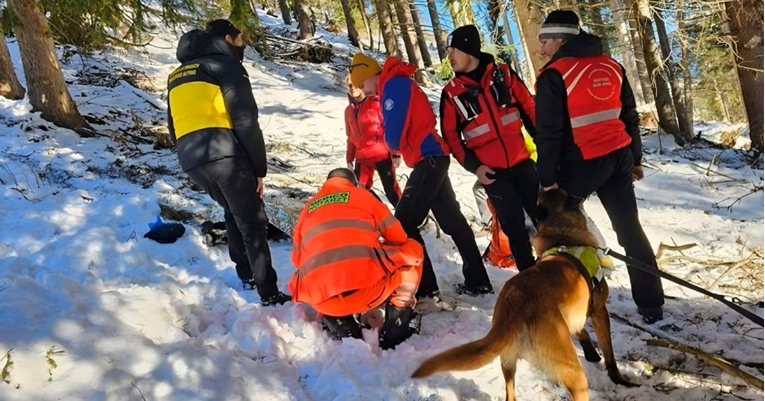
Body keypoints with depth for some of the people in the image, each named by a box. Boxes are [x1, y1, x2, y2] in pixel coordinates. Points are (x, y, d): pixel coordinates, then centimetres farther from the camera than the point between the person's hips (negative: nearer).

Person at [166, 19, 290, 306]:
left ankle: (246, 275, 28)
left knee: (233, 213, 25)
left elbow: (175, 128, 25)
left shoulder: (177, 76, 26)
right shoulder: (226, 65, 2)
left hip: (191, 161, 7)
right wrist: (259, 167, -2)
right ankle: (269, 294, -1)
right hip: (225, 155, -7)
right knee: (252, 221, -1)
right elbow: (246, 122, -7)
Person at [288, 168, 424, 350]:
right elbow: (398, 237, 23)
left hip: (322, 300, 3)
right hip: (368, 287, -2)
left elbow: (298, 259, 29)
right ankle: (398, 316, 12)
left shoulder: (308, 208, 26)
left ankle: (339, 325, 13)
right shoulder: (362, 195, 19)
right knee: (412, 249, 24)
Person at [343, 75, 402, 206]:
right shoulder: (349, 110, 13)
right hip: (362, 158, 6)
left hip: (382, 155, -6)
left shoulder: (376, 103, -6)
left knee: (391, 191, -4)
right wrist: (349, 160, 17)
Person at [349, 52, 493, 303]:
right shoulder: (396, 85, 19)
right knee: (452, 221, 14)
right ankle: (477, 282, 22)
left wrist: (396, 149, 3)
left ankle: (425, 289, -9)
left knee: (403, 222, -9)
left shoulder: (393, 84, -11)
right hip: (434, 159, 10)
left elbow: (394, 133, -17)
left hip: (428, 160, -10)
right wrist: (399, 150, 4)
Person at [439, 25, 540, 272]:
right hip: (491, 171, -1)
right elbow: (451, 136, 0)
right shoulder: (452, 92, -2)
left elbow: (529, 109, 6)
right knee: (514, 226, 4)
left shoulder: (503, 74, 0)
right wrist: (473, 167, -10)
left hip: (522, 161, 1)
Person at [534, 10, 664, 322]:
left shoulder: (554, 75, -10)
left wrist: (548, 177, -11)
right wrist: (635, 159, 23)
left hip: (580, 164, -6)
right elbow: (630, 116, 16)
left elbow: (549, 131, -14)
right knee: (630, 229, 11)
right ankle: (651, 304, 17)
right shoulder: (611, 66, 11)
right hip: (618, 159, 6)